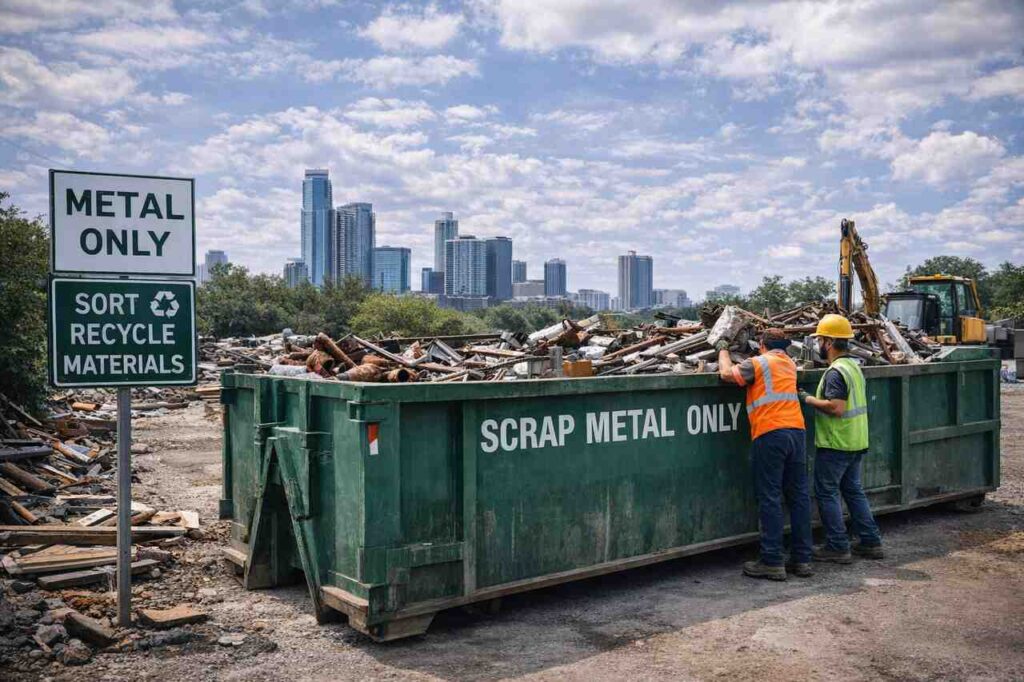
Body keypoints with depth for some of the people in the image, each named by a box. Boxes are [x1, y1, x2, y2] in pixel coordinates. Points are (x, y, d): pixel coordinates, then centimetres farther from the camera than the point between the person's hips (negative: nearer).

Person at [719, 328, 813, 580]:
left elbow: (727, 373, -3)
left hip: (770, 434, -6)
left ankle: (772, 562, -3)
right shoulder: (790, 364, 21)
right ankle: (802, 559, 14)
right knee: (799, 495, 10)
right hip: (796, 431, 6)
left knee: (770, 498, -4)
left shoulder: (758, 363, 1)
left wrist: (723, 350, 15)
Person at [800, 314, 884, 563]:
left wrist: (808, 399, -16)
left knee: (826, 493, 0)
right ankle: (871, 542, 21)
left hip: (835, 445, -9)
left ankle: (838, 547, 4)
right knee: (854, 490, 17)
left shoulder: (835, 372, -19)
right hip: (856, 442, 9)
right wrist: (818, 399, 15)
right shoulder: (854, 366, 12)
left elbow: (836, 407, -27)